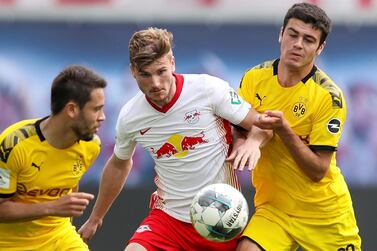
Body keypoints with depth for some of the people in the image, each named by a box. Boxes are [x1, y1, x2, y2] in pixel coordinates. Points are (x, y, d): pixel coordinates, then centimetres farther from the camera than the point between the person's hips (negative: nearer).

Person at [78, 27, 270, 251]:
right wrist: (95, 218, 27)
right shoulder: (129, 117, -3)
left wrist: (254, 142, -29)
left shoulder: (209, 88, -12)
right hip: (169, 218, 1)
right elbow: (119, 165, 17)